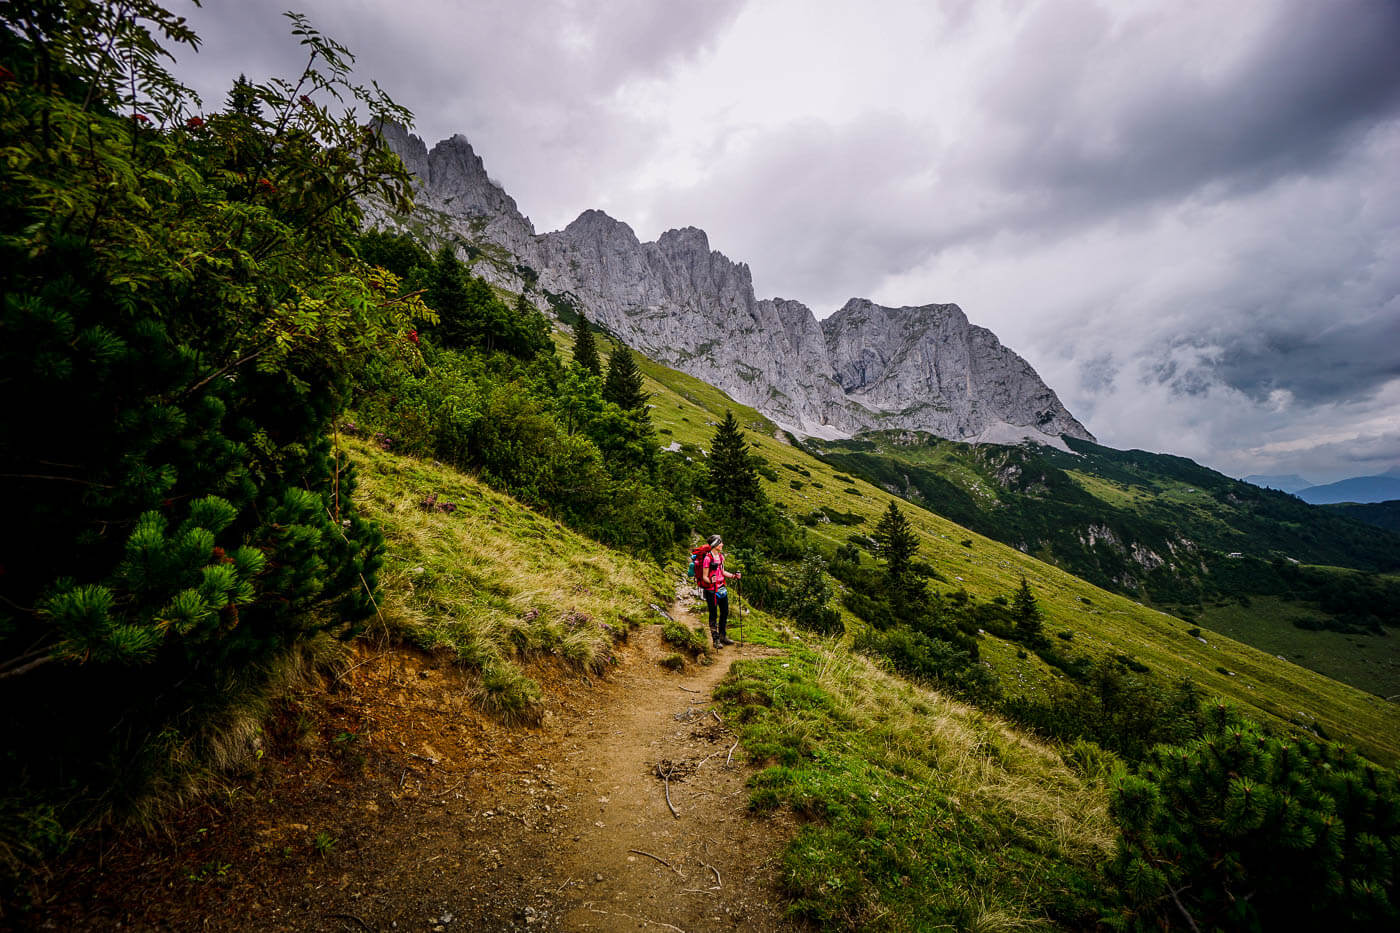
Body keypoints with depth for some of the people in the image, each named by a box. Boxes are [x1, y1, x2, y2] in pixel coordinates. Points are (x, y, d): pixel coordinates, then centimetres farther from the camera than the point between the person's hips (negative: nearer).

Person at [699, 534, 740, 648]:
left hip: (721, 588, 8)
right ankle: (716, 640, 10)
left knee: (725, 612, 14)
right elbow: (704, 577, -16)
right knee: (713, 614, 2)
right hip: (711, 590, -8)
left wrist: (733, 576, 9)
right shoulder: (708, 558, -18)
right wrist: (711, 581, -35)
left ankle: (723, 636, 29)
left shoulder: (720, 556, 7)